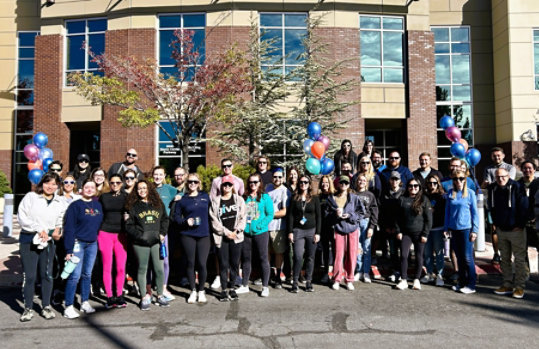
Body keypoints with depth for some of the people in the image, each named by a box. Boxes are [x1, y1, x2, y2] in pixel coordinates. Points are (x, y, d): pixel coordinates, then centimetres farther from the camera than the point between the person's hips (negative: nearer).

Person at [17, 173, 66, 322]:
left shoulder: (60, 202, 11)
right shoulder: (30, 197, 0)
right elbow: (22, 217, -6)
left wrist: (57, 230, -6)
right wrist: (39, 230, -12)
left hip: (48, 242, 3)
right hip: (28, 240, -3)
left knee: (47, 275, 7)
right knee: (29, 276, 0)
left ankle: (46, 306, 20)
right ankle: (28, 308, 13)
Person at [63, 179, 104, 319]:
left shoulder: (98, 205, 9)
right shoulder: (75, 205, -6)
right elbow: (69, 228, -10)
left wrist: (98, 241, 8)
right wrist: (69, 250, -14)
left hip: (92, 244, 5)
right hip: (78, 243, -5)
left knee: (87, 274, 12)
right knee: (75, 275, -7)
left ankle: (85, 302, 23)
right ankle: (68, 307, 1)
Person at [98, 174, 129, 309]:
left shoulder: (126, 197, 7)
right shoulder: (103, 197, 9)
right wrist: (97, 234, 5)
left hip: (121, 234, 0)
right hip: (105, 233, 0)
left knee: (121, 268, 0)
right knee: (107, 267, 1)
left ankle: (119, 296, 13)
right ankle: (110, 297, 10)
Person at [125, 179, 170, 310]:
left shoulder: (158, 204, 11)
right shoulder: (133, 206, 4)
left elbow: (165, 219, 14)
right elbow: (128, 225, 1)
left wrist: (162, 233, 1)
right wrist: (139, 235, -10)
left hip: (156, 241, 2)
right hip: (140, 243, -2)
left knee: (159, 269, 3)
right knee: (142, 269, 5)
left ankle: (160, 296, 17)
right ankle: (144, 297, 16)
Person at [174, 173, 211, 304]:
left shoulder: (205, 196, 11)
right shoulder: (182, 199, 7)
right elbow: (176, 217, 4)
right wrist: (186, 222, -9)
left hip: (203, 235, 1)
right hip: (187, 235, 0)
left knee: (202, 264, -3)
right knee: (190, 263, 5)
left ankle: (201, 291, 17)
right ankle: (193, 291, 22)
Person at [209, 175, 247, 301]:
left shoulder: (239, 199, 9)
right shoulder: (215, 201, 5)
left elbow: (243, 217, 4)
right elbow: (214, 220, -1)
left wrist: (237, 230, -8)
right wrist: (226, 232, -8)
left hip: (236, 236, 1)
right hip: (221, 237, -1)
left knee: (235, 263, 5)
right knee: (223, 264, 1)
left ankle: (231, 288, 20)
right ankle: (224, 289, 12)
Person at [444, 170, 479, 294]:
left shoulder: (470, 193, -3)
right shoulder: (450, 193, 6)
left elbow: (475, 213, -2)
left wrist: (474, 230, -6)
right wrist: (446, 228, 7)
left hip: (466, 228, -4)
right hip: (454, 229, 4)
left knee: (467, 258, -2)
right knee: (459, 257, 11)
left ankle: (471, 285, 8)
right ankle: (461, 282, 21)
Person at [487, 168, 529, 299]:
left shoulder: (516, 187, -11)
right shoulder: (492, 189, 3)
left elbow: (524, 207, -10)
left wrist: (520, 225, -11)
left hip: (516, 230, -5)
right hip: (501, 230, 5)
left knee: (519, 259, 2)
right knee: (505, 259, 11)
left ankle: (519, 287, 10)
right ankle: (507, 285, 20)